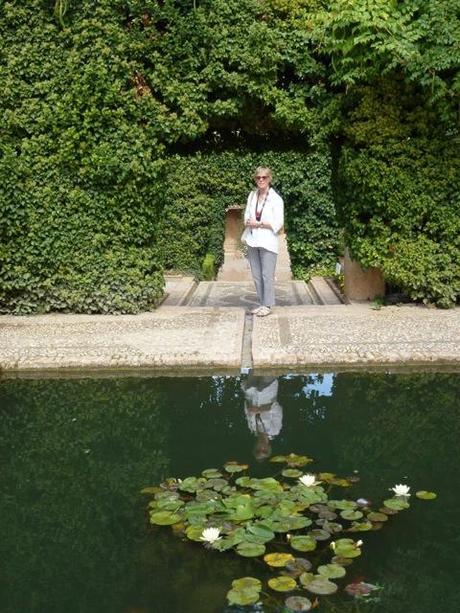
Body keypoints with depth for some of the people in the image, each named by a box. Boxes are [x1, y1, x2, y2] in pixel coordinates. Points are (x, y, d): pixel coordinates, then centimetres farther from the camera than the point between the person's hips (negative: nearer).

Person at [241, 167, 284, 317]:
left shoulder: (276, 199, -8)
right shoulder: (252, 195, 9)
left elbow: (278, 223, -12)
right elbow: (246, 216, 13)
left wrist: (259, 223, -15)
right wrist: (248, 222, -9)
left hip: (268, 242, -6)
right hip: (253, 241, 6)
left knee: (267, 275, -3)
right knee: (256, 275, 10)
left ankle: (268, 305, 6)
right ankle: (261, 303, 21)